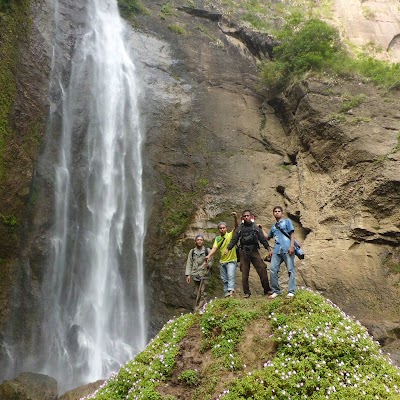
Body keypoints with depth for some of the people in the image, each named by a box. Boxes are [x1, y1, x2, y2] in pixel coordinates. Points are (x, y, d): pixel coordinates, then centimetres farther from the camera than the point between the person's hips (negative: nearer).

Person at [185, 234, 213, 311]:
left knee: (202, 292, -11)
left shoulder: (207, 251, 6)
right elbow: (189, 263, 9)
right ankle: (197, 308, 17)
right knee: (196, 293, 5)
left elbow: (211, 261, 6)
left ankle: (199, 309, -10)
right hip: (195, 275, 3)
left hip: (204, 274, -3)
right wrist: (188, 274, 1)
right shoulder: (192, 252, 12)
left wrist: (208, 265, -17)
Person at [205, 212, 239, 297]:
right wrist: (209, 255, -22)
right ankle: (226, 293, 16)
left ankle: (231, 292, -31)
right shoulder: (217, 238, 7)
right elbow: (214, 248, -3)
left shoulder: (230, 235, -7)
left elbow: (236, 227, -24)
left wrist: (235, 218, -44)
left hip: (231, 260, -6)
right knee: (224, 279, 9)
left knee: (231, 276, -21)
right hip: (222, 261, 6)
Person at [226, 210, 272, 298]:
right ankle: (246, 292, 7)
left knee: (262, 269, -8)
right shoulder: (240, 229, 8)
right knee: (245, 273, -1)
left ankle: (267, 290, 3)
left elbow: (263, 239, 8)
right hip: (244, 252, 0)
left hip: (254, 251, 0)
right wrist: (228, 249, -8)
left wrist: (268, 248, -2)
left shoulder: (256, 228, 9)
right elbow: (234, 240, 5)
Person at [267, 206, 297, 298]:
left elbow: (292, 234, 2)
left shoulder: (287, 221, 12)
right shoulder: (273, 226, 25)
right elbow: (268, 237, 34)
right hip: (277, 250, 4)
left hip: (287, 249, -4)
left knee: (291, 270, -5)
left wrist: (292, 246, -10)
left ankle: (291, 291, -3)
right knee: (273, 269, -6)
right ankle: (276, 291, 2)